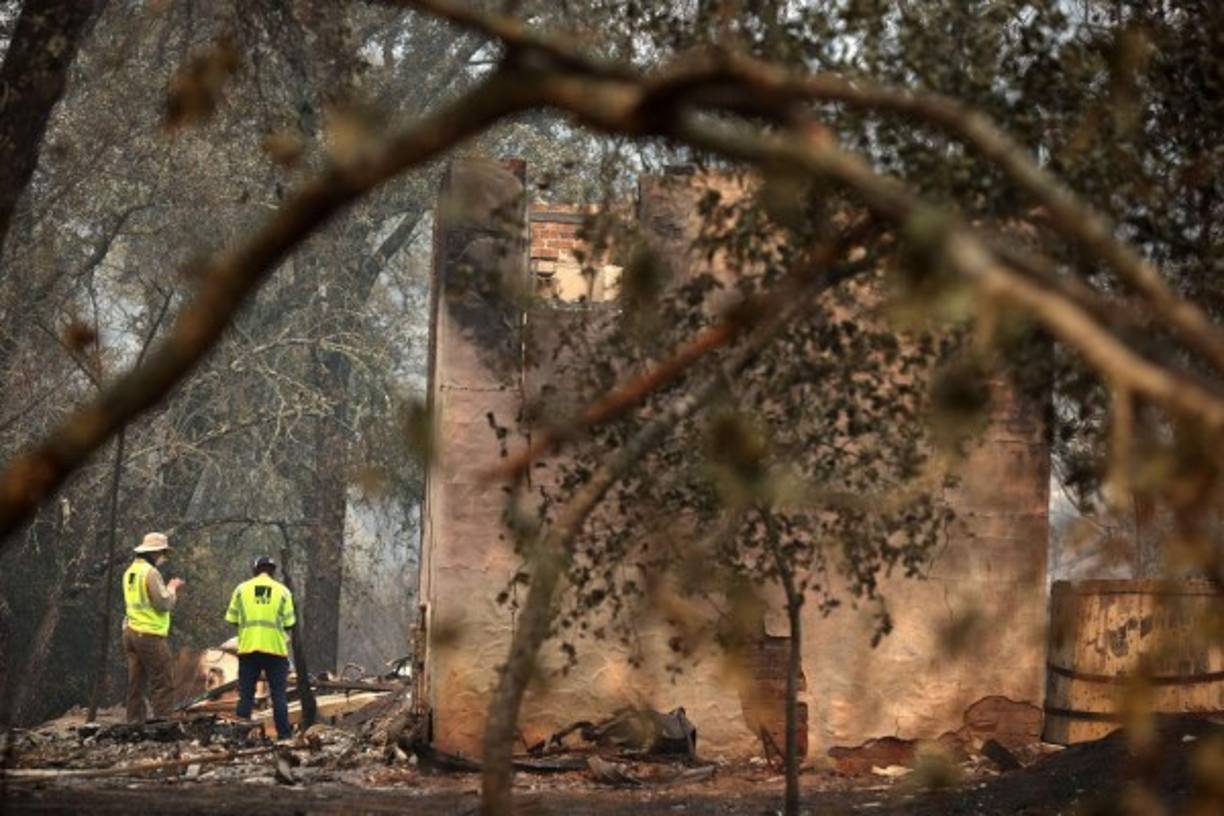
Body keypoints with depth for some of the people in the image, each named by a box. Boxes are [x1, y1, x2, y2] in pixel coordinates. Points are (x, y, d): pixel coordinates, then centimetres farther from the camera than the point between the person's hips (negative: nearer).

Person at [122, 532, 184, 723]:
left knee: (136, 683, 10)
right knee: (163, 681, -7)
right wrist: (172, 588, 1)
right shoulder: (150, 572, -14)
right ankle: (163, 721, -12)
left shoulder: (130, 572, 15)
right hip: (150, 634, -9)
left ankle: (135, 722, 10)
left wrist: (169, 589, 18)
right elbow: (164, 603, -17)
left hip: (130, 630, 9)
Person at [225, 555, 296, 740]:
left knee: (246, 694, 5)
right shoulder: (282, 591, 3)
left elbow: (232, 619, 6)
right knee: (279, 694, 5)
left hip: (248, 648, 1)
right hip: (275, 648, -1)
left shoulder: (241, 589, 6)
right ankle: (284, 734, 2)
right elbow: (288, 623, 2)